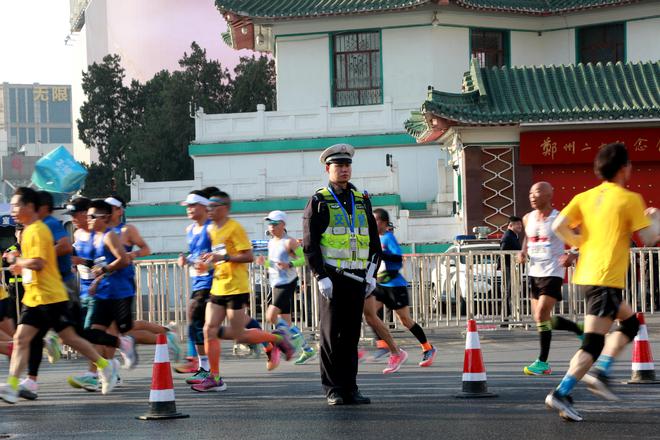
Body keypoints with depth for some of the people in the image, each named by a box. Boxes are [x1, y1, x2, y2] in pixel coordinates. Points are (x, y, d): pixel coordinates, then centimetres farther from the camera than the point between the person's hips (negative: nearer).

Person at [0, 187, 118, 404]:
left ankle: (105, 366, 16)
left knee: (69, 337, 0)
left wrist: (18, 262, -10)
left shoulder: (37, 231, -15)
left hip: (50, 296, -9)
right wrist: (21, 267, 11)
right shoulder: (29, 230, 15)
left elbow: (38, 263, -25)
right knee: (20, 338, -2)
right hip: (33, 297, 9)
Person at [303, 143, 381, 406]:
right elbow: (310, 245, -5)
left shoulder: (362, 201, 15)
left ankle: (350, 389, 11)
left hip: (358, 278, 4)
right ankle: (333, 391, 3)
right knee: (331, 335, -2)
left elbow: (374, 241, 17)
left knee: (351, 335, 7)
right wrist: (321, 277, -14)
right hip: (332, 279, -4)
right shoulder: (318, 202, 0)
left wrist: (372, 275, 6)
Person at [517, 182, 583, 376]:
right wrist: (523, 252, 5)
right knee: (540, 318, 11)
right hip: (534, 273, 7)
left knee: (541, 315, -15)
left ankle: (543, 362, -7)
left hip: (552, 273, -7)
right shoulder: (528, 219, 7)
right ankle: (579, 330, 33)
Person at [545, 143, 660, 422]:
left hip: (585, 275, 8)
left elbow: (558, 226, -1)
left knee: (630, 322, 24)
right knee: (593, 343, -9)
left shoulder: (585, 197, 10)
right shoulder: (630, 199, -6)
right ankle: (561, 394, -18)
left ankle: (600, 373, 12)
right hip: (607, 278, -8)